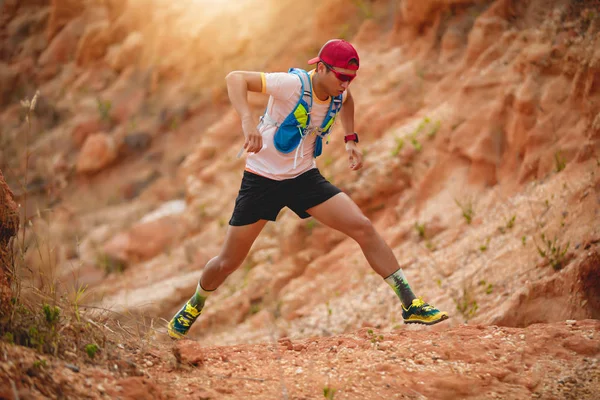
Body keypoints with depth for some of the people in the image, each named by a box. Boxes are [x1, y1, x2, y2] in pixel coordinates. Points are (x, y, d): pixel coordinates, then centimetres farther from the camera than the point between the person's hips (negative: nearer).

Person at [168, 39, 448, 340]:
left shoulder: (338, 93, -5)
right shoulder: (293, 84, -24)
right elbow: (235, 78, -32)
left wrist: (351, 139, 9)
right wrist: (247, 120, -47)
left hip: (304, 178, 5)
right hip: (261, 179, -5)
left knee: (363, 228, -11)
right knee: (228, 262, 3)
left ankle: (409, 304, -4)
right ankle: (193, 308, 35)